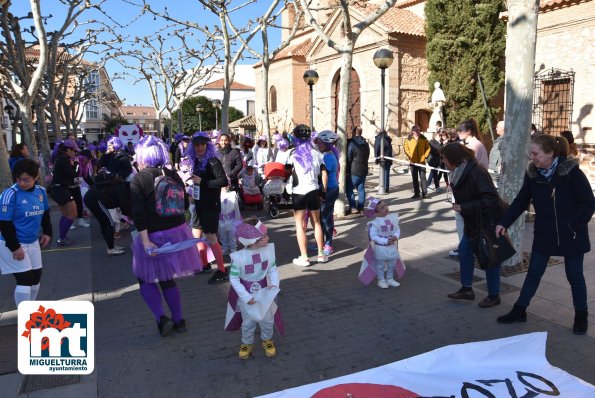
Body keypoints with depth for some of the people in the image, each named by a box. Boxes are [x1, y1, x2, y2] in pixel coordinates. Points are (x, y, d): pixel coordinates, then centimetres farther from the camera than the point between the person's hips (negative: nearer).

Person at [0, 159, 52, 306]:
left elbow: (45, 214, 15)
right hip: (12, 244, -7)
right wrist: (14, 247, -18)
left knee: (36, 277, 15)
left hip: (33, 242, 7)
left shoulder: (40, 191, -1)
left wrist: (47, 233, 7)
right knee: (25, 279, -7)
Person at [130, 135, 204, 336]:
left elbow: (139, 215, -19)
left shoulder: (138, 180, -11)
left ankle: (162, 318, 0)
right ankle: (178, 321, 24)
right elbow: (184, 204, 10)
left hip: (154, 236, -5)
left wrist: (145, 241, -21)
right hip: (177, 231, 5)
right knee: (167, 279, 19)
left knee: (145, 278, 14)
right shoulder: (173, 175, 3)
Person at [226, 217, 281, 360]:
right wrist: (246, 297, -22)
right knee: (248, 322, 15)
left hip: (263, 292, 3)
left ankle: (267, 340, 43)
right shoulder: (239, 257, -27)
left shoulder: (269, 250, -16)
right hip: (246, 294, -3)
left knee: (267, 320, 15)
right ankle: (247, 343, 41)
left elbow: (273, 269, -4)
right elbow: (233, 279, -18)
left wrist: (274, 284, -21)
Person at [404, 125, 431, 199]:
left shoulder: (423, 139, 3)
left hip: (422, 162, 0)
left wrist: (425, 156, 0)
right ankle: (416, 193, 14)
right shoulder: (408, 139, 0)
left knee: (423, 177, -1)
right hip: (413, 162, 1)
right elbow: (406, 148, 6)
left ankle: (424, 193, 6)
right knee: (415, 178, 7)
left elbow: (428, 148, 9)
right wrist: (409, 156, -3)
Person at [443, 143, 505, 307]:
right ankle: (466, 289, 24)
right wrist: (457, 204, -1)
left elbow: (491, 199, -31)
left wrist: (464, 208, -30)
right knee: (464, 250, 11)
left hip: (488, 222, -9)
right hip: (473, 222, 9)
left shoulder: (476, 173, -27)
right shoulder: (460, 172, 2)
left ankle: (494, 295, 21)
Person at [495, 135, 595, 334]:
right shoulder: (532, 173, -5)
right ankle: (519, 311, 21)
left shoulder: (572, 172, -18)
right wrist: (504, 222, -4)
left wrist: (574, 226, -19)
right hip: (544, 235, 4)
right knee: (533, 273, 10)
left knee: (574, 276, 12)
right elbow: (521, 201, 2)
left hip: (572, 237, -3)